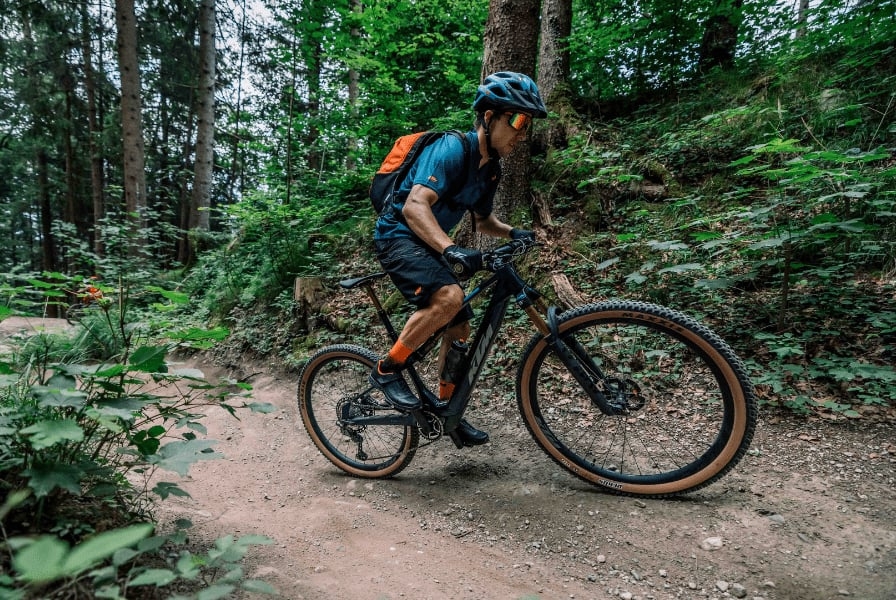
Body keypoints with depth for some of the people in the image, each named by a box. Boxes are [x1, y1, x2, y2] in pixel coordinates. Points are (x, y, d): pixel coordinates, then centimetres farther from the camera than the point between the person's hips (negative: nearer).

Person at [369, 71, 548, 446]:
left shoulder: (490, 167, 8)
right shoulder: (452, 148, -19)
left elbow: (482, 220, 21)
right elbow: (414, 207, -32)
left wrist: (513, 233, 1)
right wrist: (451, 250, -46)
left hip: (430, 245, 9)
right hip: (398, 236, -9)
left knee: (460, 327, 7)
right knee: (448, 297, -33)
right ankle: (387, 369, -13)